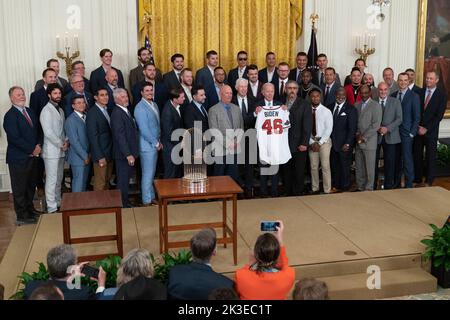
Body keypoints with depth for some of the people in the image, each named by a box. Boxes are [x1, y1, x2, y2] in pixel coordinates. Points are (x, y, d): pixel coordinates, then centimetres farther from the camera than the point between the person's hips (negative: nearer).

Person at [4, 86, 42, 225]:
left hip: (32, 156, 7)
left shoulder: (30, 112, 11)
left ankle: (30, 210, 33)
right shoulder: (10, 115, -13)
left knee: (31, 186, 17)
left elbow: (38, 130, 14)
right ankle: (22, 216, 14)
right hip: (18, 158, -7)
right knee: (19, 188, 4)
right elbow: (15, 138, -20)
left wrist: (38, 145, -4)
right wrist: (32, 150, -15)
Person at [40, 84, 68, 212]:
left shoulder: (60, 110, 15)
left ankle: (58, 203, 22)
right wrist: (61, 144, -12)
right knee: (51, 180, -6)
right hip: (51, 150, -8)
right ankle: (52, 208, -1)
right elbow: (48, 132, -17)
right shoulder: (46, 111, -10)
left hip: (61, 150, 8)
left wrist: (66, 141, -3)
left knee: (59, 179, 13)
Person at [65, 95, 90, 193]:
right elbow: (74, 141, -16)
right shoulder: (71, 120, -13)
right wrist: (85, 156, -14)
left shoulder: (86, 117, 10)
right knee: (78, 184, -2)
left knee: (84, 182, 13)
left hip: (87, 157, 7)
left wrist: (90, 154, 1)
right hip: (78, 158, -7)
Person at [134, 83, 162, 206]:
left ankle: (152, 197, 27)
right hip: (147, 145, -8)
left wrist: (159, 141, 9)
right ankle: (147, 201, 10)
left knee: (152, 173, 16)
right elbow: (144, 129, -19)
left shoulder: (154, 105, 11)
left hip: (155, 144, 8)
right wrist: (156, 143, -13)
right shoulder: (140, 108, -15)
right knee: (148, 174, 0)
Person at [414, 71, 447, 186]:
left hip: (431, 131, -2)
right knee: (417, 155, 4)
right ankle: (417, 179, 14)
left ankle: (429, 181, 12)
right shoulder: (420, 92, 6)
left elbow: (439, 115, -7)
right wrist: (418, 126, -6)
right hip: (418, 129, 2)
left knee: (430, 156, 3)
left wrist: (426, 128, -12)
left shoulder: (442, 95, -2)